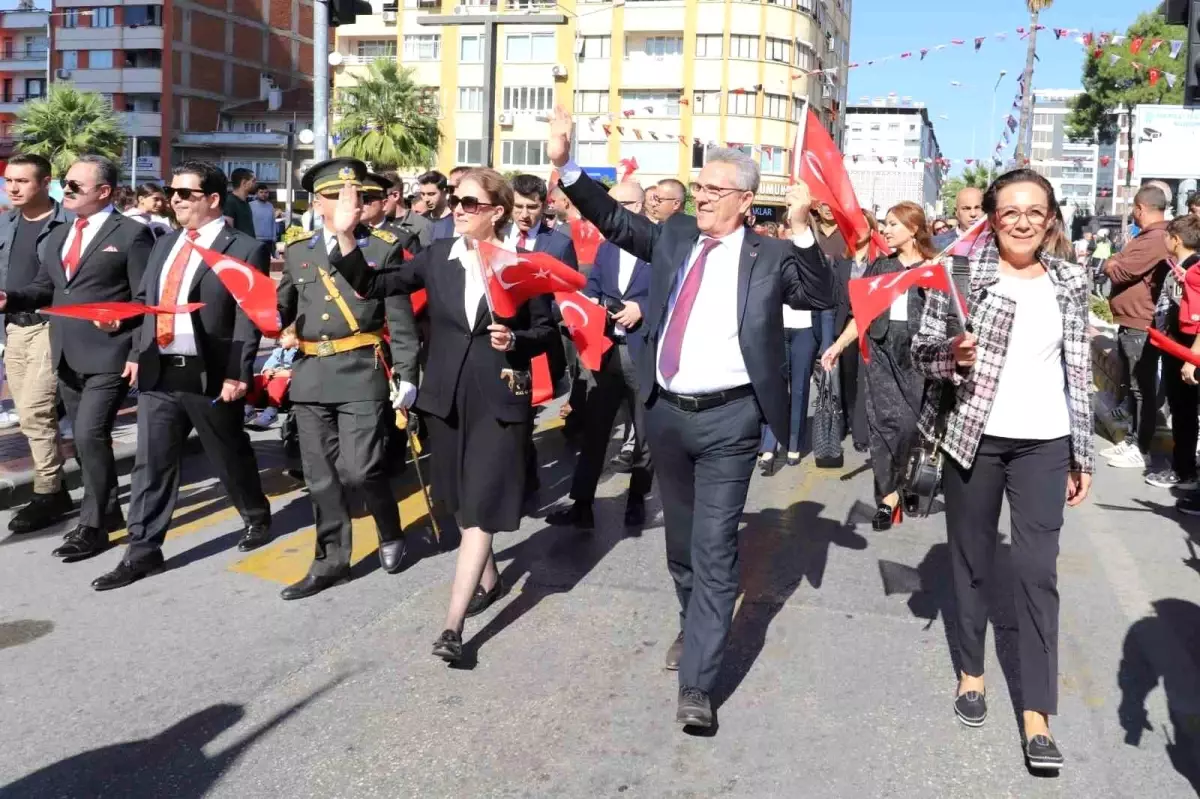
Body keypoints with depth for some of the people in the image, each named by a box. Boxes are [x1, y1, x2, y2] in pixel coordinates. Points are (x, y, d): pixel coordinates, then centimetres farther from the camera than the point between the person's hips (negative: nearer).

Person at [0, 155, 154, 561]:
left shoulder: (132, 234, -6)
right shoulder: (58, 235, 17)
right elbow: (44, 288, 18)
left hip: (108, 357, -8)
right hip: (67, 357, 8)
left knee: (91, 435, -12)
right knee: (85, 439, 14)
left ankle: (92, 524, 0)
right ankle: (107, 510, 28)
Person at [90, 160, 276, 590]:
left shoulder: (245, 249, -7)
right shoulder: (164, 245, 14)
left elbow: (247, 319, -13)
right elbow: (146, 302, 19)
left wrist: (237, 375, -19)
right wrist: (136, 353, 10)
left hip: (210, 376, -5)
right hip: (158, 373, 6)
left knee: (229, 456, 12)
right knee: (151, 463, 5)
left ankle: (257, 518, 35)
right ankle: (143, 551, 11)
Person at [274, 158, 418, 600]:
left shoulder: (384, 248, 1)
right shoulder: (297, 252, 12)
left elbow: (400, 318, -1)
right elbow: (282, 311, 11)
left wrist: (406, 375, -6)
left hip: (361, 373, -4)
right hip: (310, 374, 4)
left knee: (360, 469, -9)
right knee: (321, 475, 7)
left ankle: (391, 536, 19)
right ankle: (331, 560, 20)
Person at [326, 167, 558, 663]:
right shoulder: (437, 256, 3)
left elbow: (546, 330, 1)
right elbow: (371, 286, -2)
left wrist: (515, 340, -19)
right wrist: (345, 235, -14)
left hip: (499, 399, -4)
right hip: (447, 396, 4)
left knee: (481, 505, -7)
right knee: (462, 498, 17)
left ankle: (452, 624, -7)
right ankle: (487, 578, 41)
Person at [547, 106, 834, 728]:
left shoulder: (769, 257, -4)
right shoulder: (674, 238, 8)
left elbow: (821, 298, -13)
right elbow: (613, 220, 9)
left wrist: (800, 230, -25)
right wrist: (565, 165, 0)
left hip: (728, 420, -5)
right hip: (666, 412, 5)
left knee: (715, 549, -4)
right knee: (680, 538, 20)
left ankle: (697, 684, 0)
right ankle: (693, 627, 44)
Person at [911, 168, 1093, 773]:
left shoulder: (1070, 283, 4)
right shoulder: (960, 271, -4)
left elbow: (1079, 373, 7)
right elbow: (921, 351, -4)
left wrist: (1084, 456, 7)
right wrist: (951, 355, -26)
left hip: (1044, 443, 1)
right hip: (973, 436, -1)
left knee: (1038, 571, -1)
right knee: (971, 559, 12)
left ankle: (1036, 713, 6)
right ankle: (971, 670, 33)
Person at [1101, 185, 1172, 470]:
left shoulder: (1155, 240, -21)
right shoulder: (1151, 237, 15)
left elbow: (1119, 272, -20)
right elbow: (1124, 266, 20)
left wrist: (1110, 264, 0)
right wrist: (1115, 264, 1)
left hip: (1140, 327, -11)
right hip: (1131, 324, 11)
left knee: (1142, 388, -2)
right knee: (1131, 386, 16)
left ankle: (1141, 450, 5)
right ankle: (1132, 440, 26)